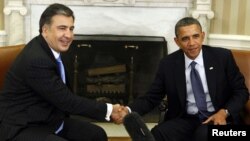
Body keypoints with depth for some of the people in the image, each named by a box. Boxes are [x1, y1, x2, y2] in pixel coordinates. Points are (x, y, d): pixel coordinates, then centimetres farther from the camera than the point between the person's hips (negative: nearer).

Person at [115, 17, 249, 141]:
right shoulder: (168, 64, -1)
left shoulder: (223, 56, -4)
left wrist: (224, 112, -15)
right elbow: (151, 98, 1)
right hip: (186, 120, 1)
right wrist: (129, 110, -19)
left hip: (217, 117, -1)